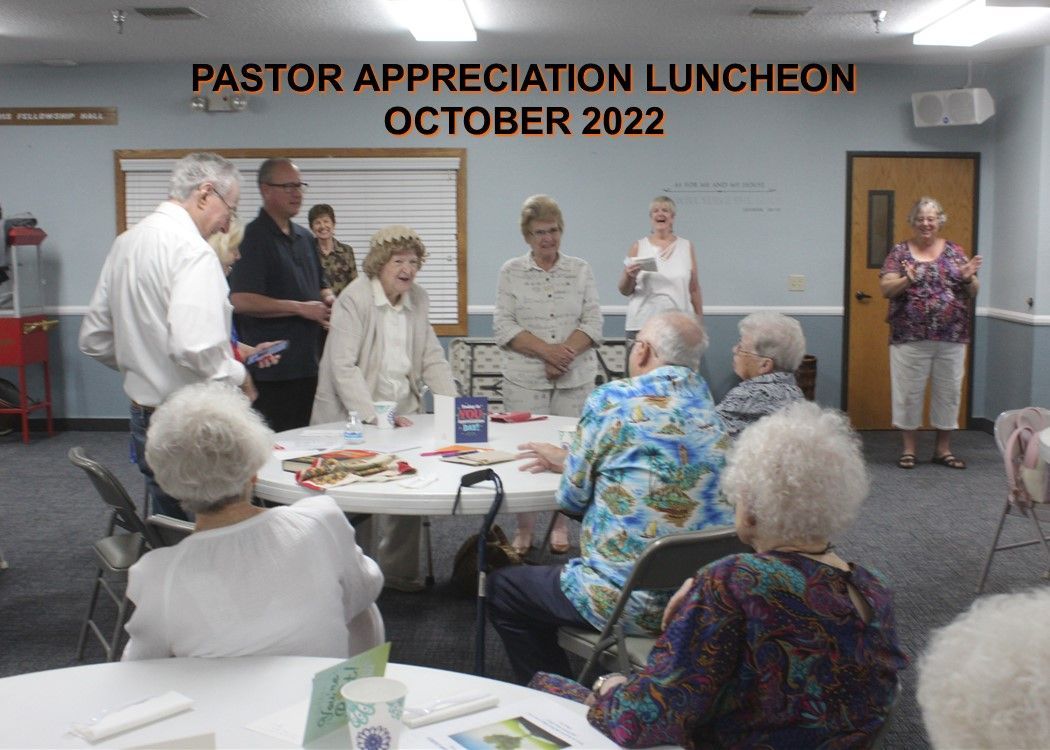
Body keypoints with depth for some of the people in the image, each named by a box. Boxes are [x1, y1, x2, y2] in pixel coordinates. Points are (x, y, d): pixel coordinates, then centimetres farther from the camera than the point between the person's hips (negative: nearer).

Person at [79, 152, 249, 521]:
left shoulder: (126, 242, 10)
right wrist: (238, 376, -11)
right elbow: (194, 347, -29)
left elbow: (94, 340, 16)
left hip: (143, 417, 9)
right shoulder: (193, 251, -17)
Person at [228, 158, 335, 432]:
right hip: (271, 371, -8)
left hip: (309, 365, 8)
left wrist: (329, 300, 4)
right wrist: (301, 308, -16)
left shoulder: (304, 237, 17)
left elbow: (321, 285, 29)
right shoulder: (252, 238, -9)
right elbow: (241, 300, -20)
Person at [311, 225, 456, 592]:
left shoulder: (418, 299, 9)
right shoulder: (354, 299, -10)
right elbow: (343, 366, -16)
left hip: (402, 416, 5)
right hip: (352, 420, -5)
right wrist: (374, 417, -23)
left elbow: (432, 359, 10)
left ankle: (400, 571, 14)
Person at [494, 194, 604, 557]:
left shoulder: (580, 270, 10)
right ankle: (524, 527, 10)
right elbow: (503, 325, -2)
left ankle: (561, 524, 14)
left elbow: (593, 322, 3)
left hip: (575, 378, 1)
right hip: (524, 380, -1)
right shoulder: (511, 272, 6)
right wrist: (546, 350, -14)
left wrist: (565, 352, -13)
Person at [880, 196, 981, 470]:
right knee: (909, 392, 3)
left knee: (949, 392, 9)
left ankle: (943, 449, 21)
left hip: (952, 337, 3)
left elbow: (973, 292, 9)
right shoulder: (900, 251, 3)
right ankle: (908, 449, 16)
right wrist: (907, 280, -21)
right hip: (910, 337, -2)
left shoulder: (954, 251, 9)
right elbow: (885, 289, -4)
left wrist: (968, 278, -12)